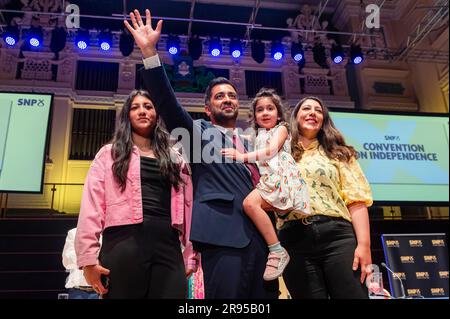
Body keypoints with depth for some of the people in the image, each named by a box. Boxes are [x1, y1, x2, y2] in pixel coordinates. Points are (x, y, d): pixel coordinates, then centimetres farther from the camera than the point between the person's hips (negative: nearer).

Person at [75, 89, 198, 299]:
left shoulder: (175, 160, 20)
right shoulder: (109, 154, 13)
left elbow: (187, 207, 14)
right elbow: (92, 205, 3)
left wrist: (191, 257, 6)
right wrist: (88, 257, -8)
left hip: (169, 248, 2)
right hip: (124, 245, -2)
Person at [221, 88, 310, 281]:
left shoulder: (281, 128, 11)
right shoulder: (258, 136, 32)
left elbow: (272, 150, -9)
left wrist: (243, 157, -16)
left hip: (281, 176, -8)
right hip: (267, 178, 8)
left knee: (250, 203, -30)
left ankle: (277, 252, -25)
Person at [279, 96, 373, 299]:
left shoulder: (338, 153, 17)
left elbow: (356, 201, 5)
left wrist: (364, 244, -6)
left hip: (337, 235, 0)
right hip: (295, 240, 0)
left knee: (354, 294, -6)